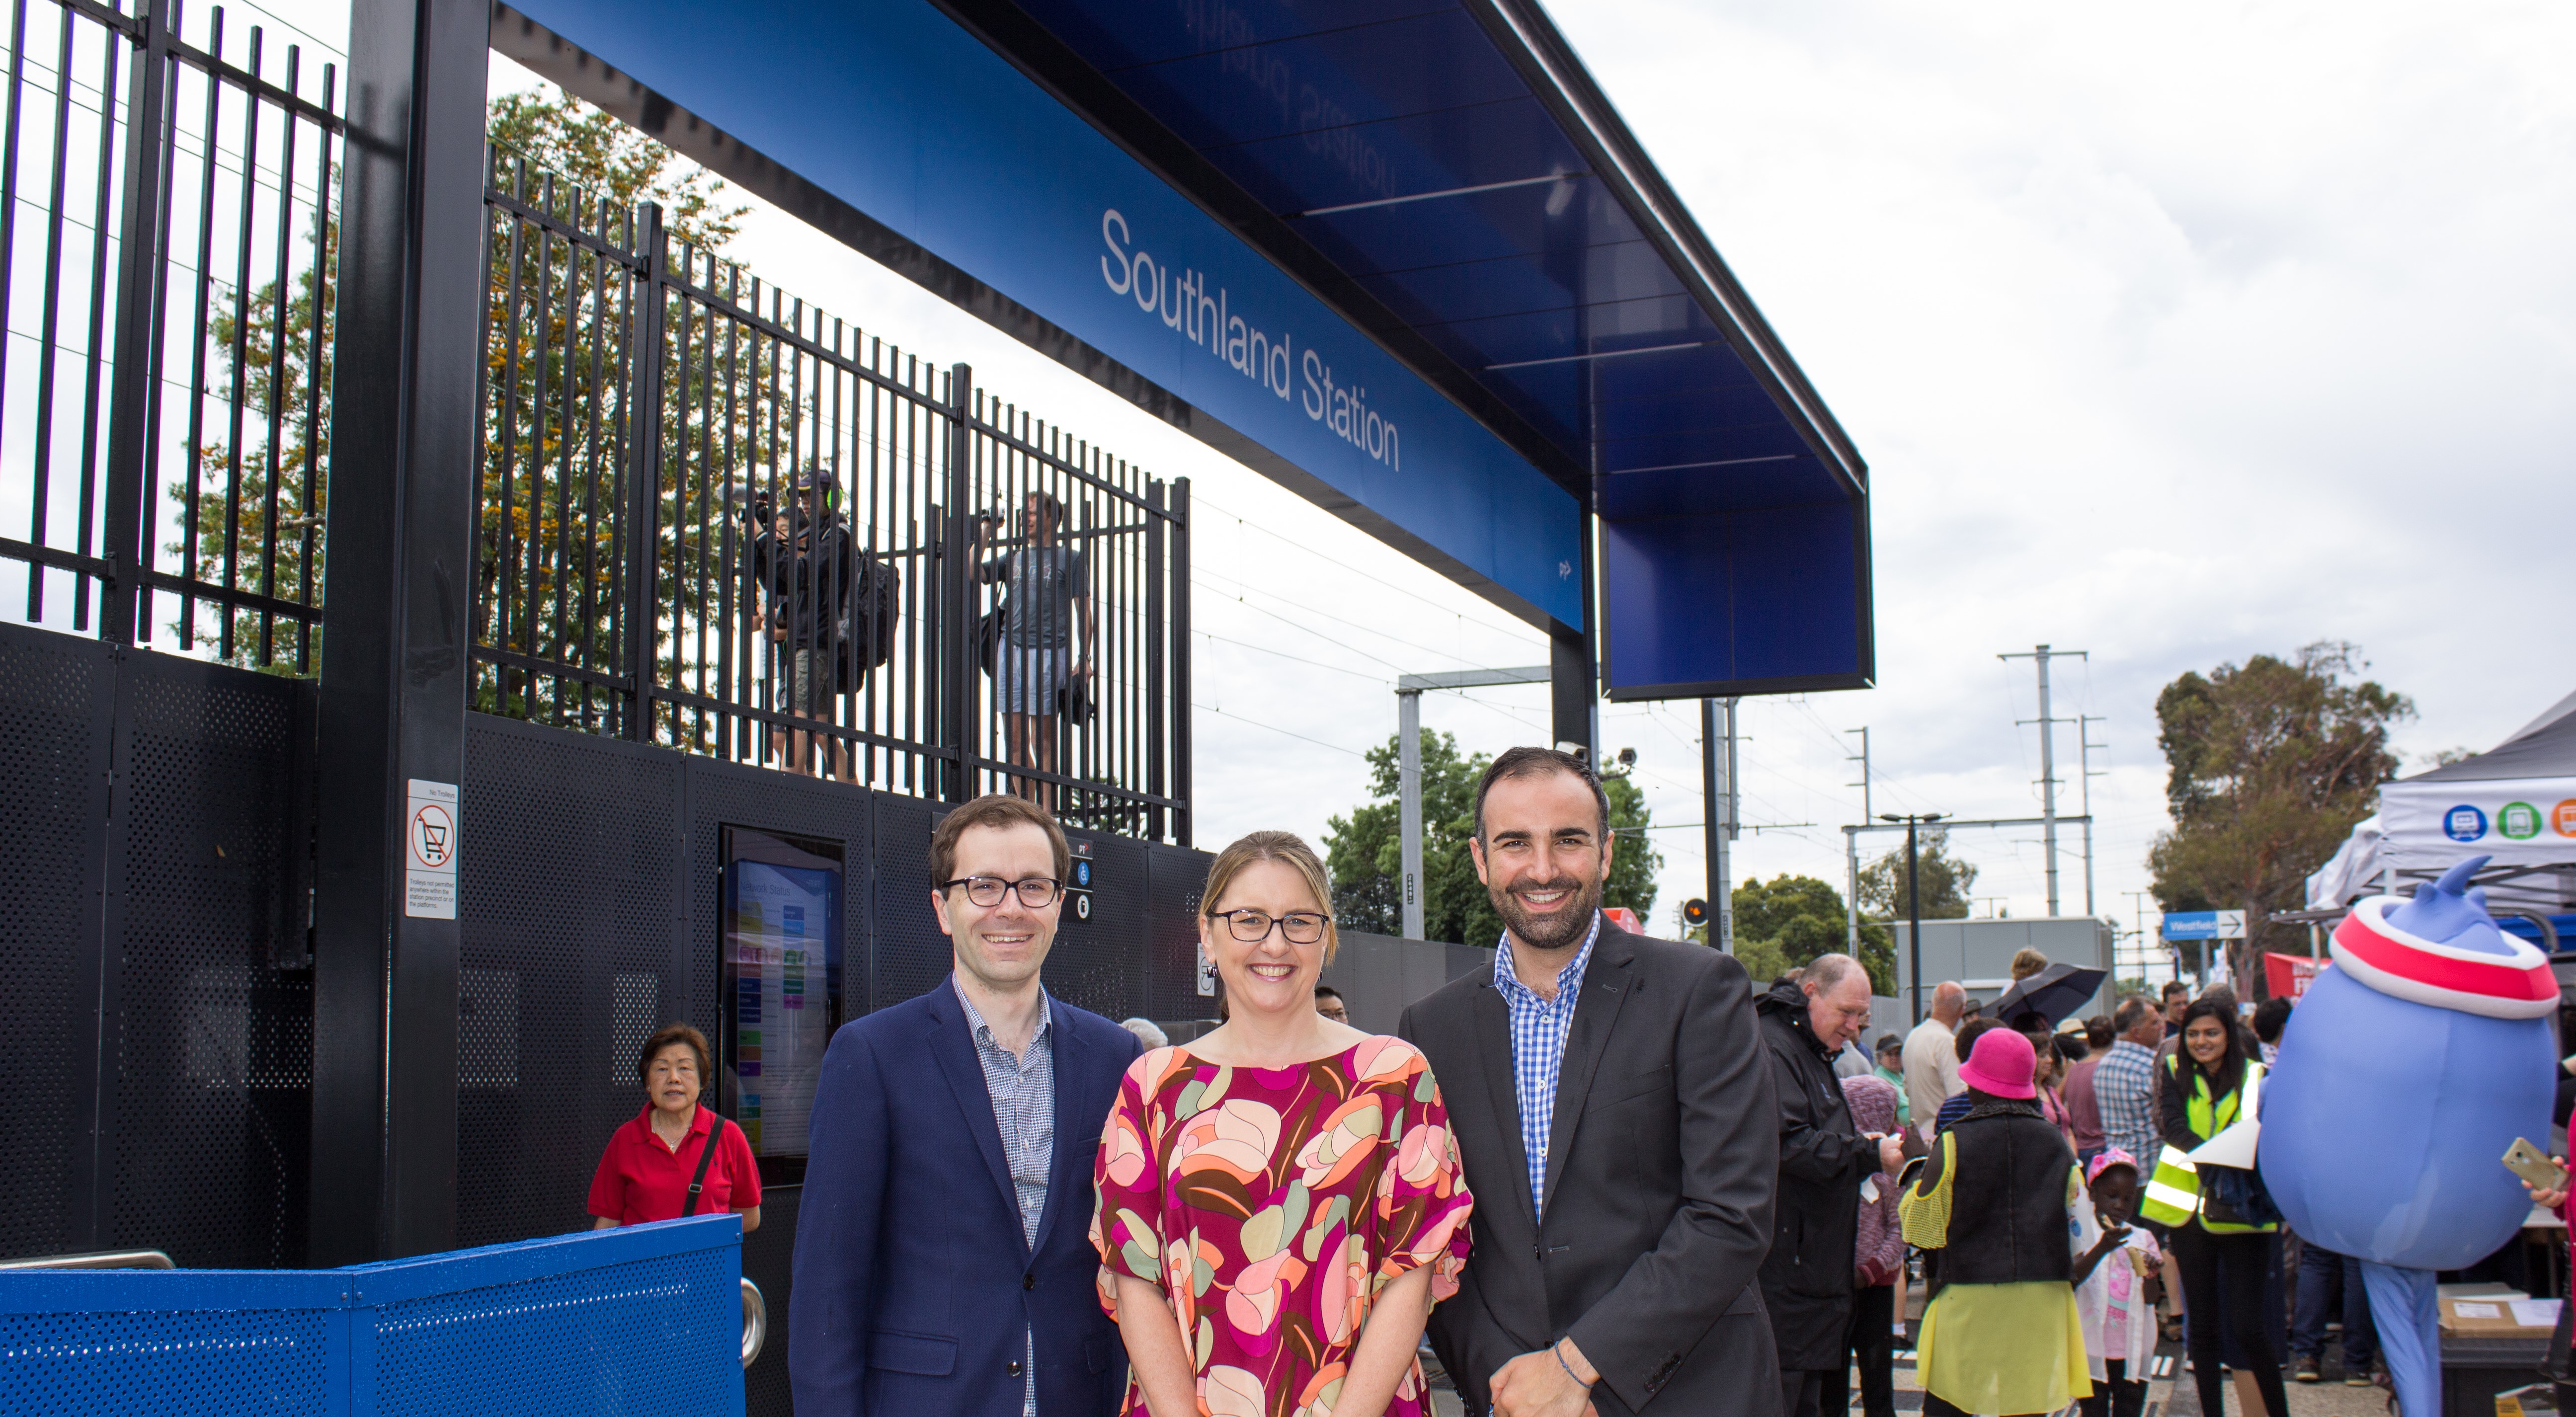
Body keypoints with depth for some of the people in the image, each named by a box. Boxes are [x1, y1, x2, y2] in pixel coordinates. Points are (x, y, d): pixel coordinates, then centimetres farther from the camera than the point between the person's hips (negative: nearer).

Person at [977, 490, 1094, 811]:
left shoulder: (1071, 559, 9)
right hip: (1010, 649, 4)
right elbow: (974, 573, 9)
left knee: (1041, 739, -7)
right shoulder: (1014, 559, 21)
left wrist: (1084, 659, -4)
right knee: (1015, 736, 1)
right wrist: (986, 530, 11)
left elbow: (1083, 610, 5)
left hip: (1047, 651, -4)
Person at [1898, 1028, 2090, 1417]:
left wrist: (1910, 1190, 17)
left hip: (1968, 1297, -3)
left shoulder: (1955, 1142, -9)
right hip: (2042, 1298, 3)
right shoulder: (2056, 1143, 2)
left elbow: (1923, 1227, -2)